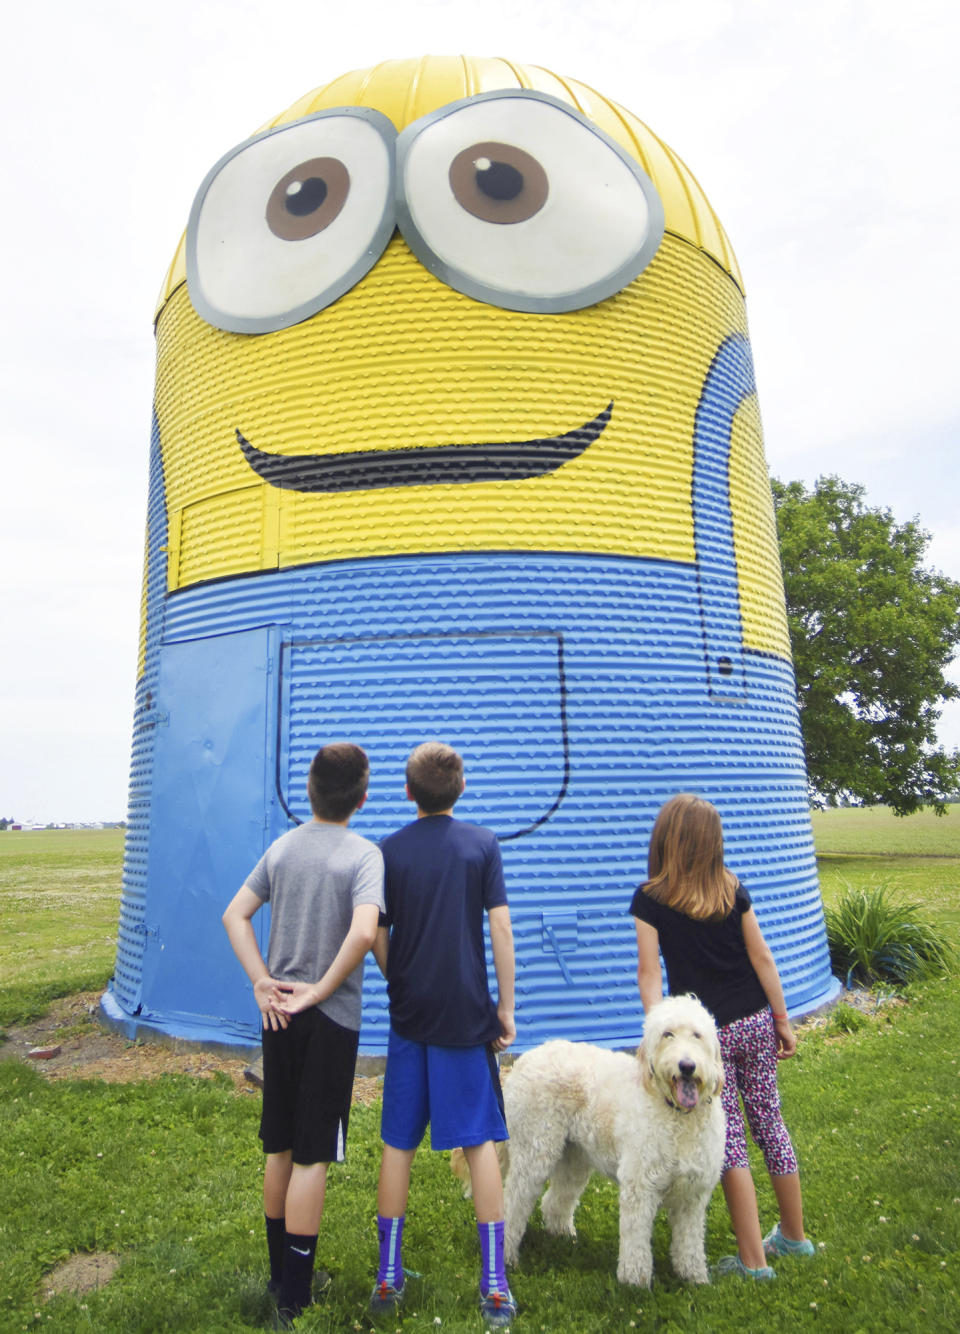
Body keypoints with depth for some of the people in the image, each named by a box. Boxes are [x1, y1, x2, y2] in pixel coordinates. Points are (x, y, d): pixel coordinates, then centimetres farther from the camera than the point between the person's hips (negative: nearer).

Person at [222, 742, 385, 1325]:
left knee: (279, 1146, 19)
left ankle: (280, 1273, 36)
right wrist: (321, 990, -16)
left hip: (279, 1013, 6)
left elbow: (235, 915, 3)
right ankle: (294, 1298, 18)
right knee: (313, 1155, 7)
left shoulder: (281, 847, 3)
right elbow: (364, 932, -28)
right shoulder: (364, 854, -15)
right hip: (331, 1020, -6)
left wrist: (261, 981, -1)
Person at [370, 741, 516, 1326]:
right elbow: (500, 928, -8)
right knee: (480, 1142, 10)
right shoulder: (482, 843, -6)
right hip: (468, 1015, -1)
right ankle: (496, 1284, 16)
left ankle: (389, 1276, 24)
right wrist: (506, 1007, 0)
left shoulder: (389, 851, -4)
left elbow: (377, 937, -1)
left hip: (409, 1016, 1)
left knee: (398, 1143, 14)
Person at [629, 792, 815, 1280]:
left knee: (729, 1139, 8)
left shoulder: (650, 900, -12)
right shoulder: (732, 890, -2)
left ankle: (753, 1259, 16)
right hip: (755, 1022, 4)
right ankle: (794, 1234, 36)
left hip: (706, 1033, -4)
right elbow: (761, 958, 2)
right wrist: (782, 1020, 10)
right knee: (769, 1122, 18)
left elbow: (649, 973, -13)